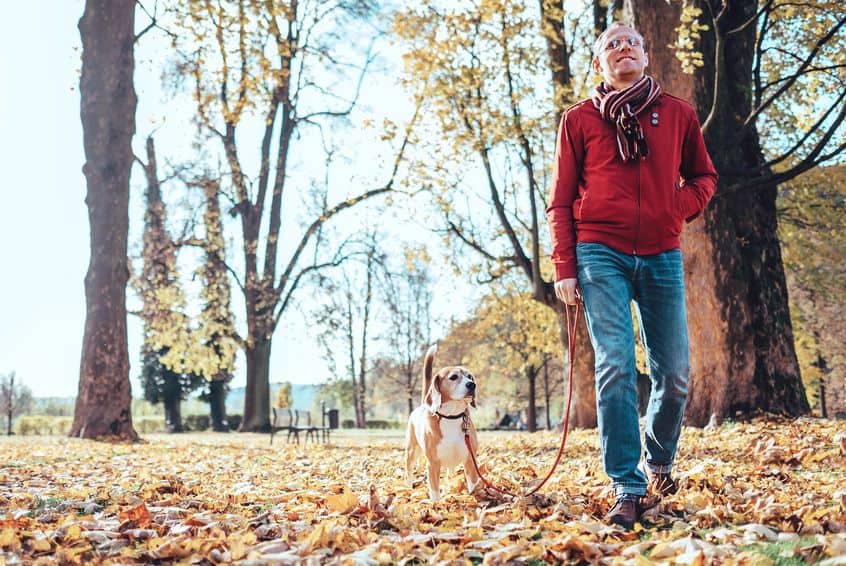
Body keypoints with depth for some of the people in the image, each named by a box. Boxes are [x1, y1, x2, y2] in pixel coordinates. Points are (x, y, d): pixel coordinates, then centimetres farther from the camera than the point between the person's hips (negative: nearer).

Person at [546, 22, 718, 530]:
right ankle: (627, 487, -6)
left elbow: (704, 176, 21)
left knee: (674, 373, 4)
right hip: (601, 254, -2)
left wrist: (681, 206, 0)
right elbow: (561, 200, 7)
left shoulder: (677, 114, 12)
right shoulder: (579, 120, 8)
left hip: (662, 255, 2)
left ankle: (660, 460, 31)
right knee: (615, 366, -12)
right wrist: (564, 268, -1)